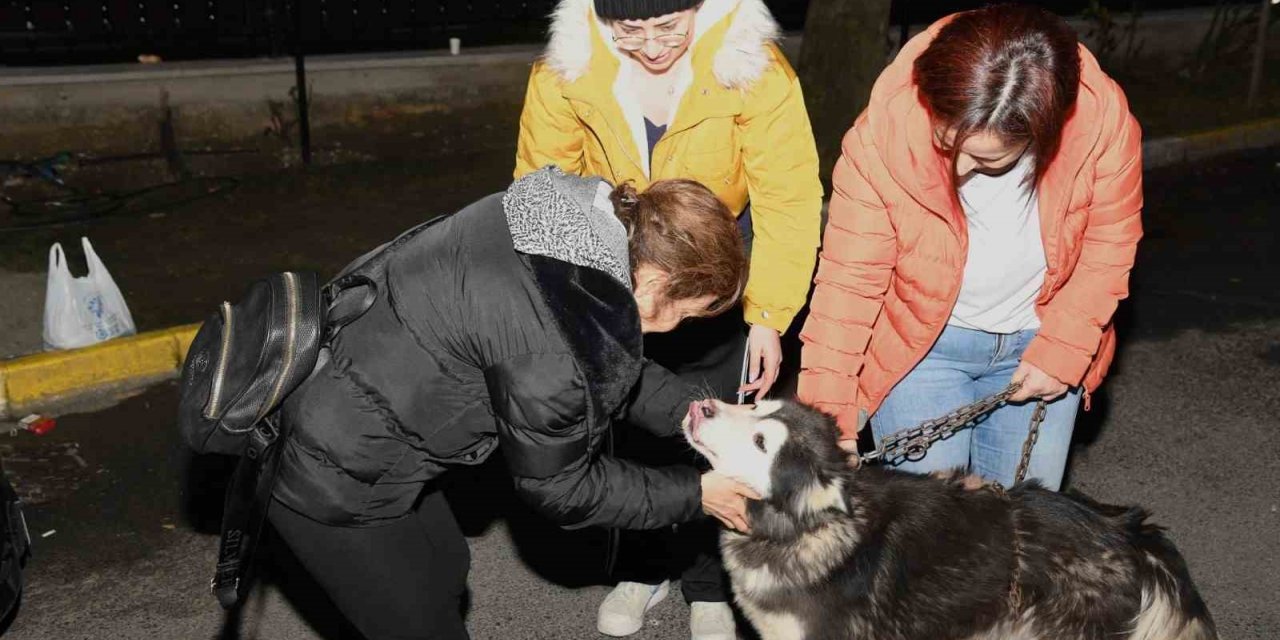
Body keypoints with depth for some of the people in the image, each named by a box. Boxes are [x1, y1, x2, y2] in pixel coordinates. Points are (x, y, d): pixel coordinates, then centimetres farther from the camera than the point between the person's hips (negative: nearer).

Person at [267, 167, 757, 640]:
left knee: (444, 569, 25)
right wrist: (694, 495, -4)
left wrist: (685, 409, 5)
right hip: (326, 470, -9)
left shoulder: (573, 215, -7)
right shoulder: (552, 347, -32)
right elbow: (559, 489, -12)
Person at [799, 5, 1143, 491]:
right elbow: (849, 281, -20)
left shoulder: (1104, 122, -24)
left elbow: (1107, 249, -6)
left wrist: (1063, 351, -13)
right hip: (918, 339, -1)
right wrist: (826, 418, -20)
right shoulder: (883, 133, -27)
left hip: (1040, 341, 2)